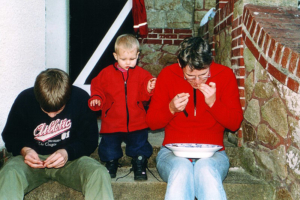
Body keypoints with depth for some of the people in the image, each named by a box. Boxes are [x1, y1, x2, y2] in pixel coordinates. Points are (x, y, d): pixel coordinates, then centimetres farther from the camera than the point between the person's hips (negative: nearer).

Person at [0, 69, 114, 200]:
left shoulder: (81, 99, -9)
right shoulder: (24, 99, -7)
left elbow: (90, 140, -2)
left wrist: (68, 153, -21)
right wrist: (23, 150, -16)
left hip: (70, 159, 0)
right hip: (33, 158, 1)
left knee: (99, 174, -33)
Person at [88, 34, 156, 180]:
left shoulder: (141, 74, 3)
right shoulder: (106, 73, 1)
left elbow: (144, 96, -1)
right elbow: (97, 88, 7)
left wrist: (149, 90, -22)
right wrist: (96, 99, -12)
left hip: (137, 124, 0)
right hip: (112, 123, 0)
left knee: (140, 147, 4)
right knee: (109, 149, 6)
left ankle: (139, 167, 30)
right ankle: (111, 164, 36)